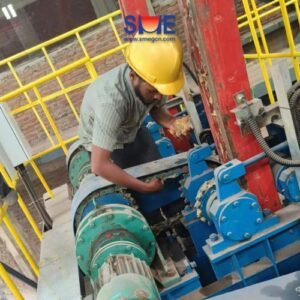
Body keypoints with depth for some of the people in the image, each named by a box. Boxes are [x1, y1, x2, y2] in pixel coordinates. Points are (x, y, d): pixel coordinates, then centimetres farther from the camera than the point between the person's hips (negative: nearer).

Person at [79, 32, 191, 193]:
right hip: (105, 143, -5)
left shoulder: (152, 77, -27)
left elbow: (156, 109, -4)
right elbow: (99, 166, -44)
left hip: (133, 131, 5)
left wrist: (172, 122, -27)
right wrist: (145, 187, -36)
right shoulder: (111, 102, -45)